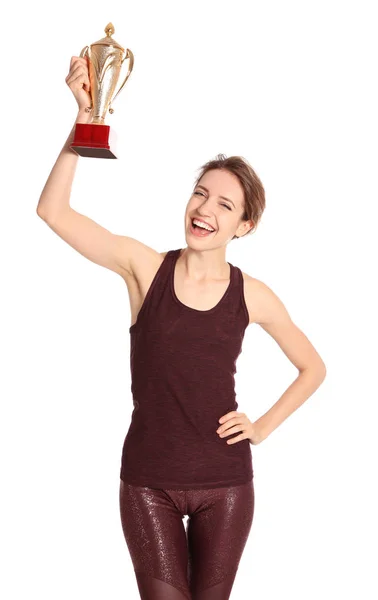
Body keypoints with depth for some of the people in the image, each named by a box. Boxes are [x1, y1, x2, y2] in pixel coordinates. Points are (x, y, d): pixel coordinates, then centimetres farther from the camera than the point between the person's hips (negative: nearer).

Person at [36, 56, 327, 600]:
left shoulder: (252, 296, -2)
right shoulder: (145, 268, -5)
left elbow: (313, 369, 14)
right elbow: (53, 211, -17)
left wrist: (264, 426, 3)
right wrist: (86, 115, -24)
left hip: (225, 485, 1)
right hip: (148, 483, -1)